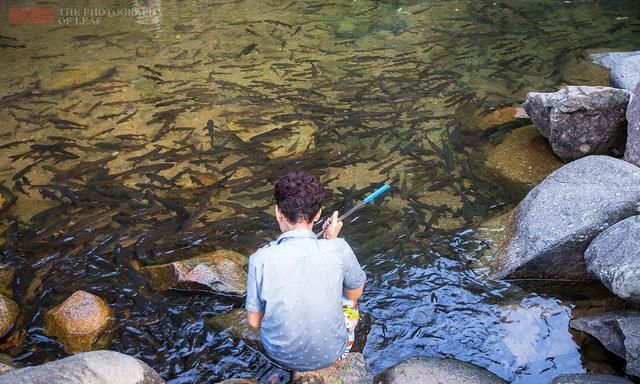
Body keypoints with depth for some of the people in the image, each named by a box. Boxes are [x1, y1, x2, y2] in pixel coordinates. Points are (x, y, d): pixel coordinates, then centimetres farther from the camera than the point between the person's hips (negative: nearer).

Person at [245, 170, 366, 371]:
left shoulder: (260, 259, -22)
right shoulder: (338, 250, -22)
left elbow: (254, 321, -9)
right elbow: (356, 292, -1)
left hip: (280, 355, 1)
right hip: (329, 353, 0)